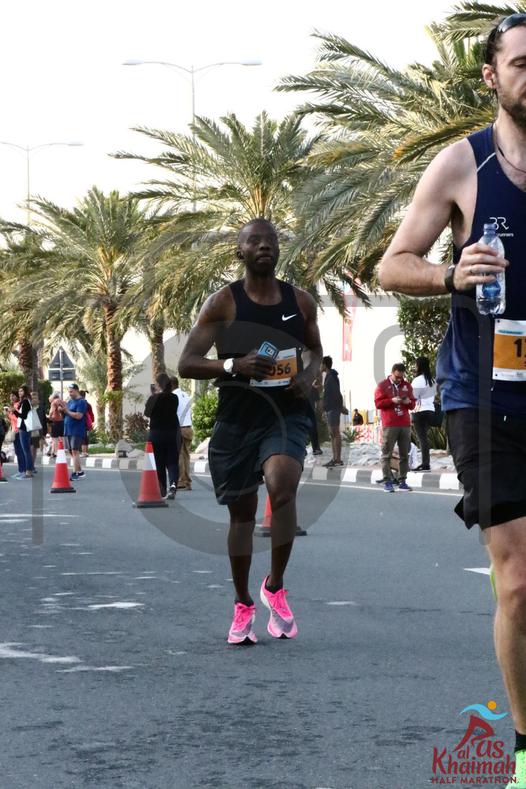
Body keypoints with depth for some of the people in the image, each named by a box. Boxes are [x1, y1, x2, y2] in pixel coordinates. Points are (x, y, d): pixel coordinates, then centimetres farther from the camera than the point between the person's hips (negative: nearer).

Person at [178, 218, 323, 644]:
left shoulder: (301, 301, 5)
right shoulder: (223, 303, -4)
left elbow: (316, 351, 21)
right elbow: (186, 364, -8)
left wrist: (308, 377, -3)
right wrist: (234, 365, -25)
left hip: (286, 414, 0)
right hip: (236, 417, 0)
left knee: (282, 485, -28)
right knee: (242, 513, 10)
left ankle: (275, 587, -9)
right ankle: (243, 605, 29)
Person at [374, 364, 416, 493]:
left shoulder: (407, 385, 14)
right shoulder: (383, 385, 3)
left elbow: (412, 404, 17)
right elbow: (378, 403, -3)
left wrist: (409, 402, -6)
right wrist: (392, 400, -16)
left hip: (405, 424, 4)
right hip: (389, 425, -4)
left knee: (404, 454, 4)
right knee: (387, 454, -5)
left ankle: (402, 481, 9)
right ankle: (387, 481, -4)